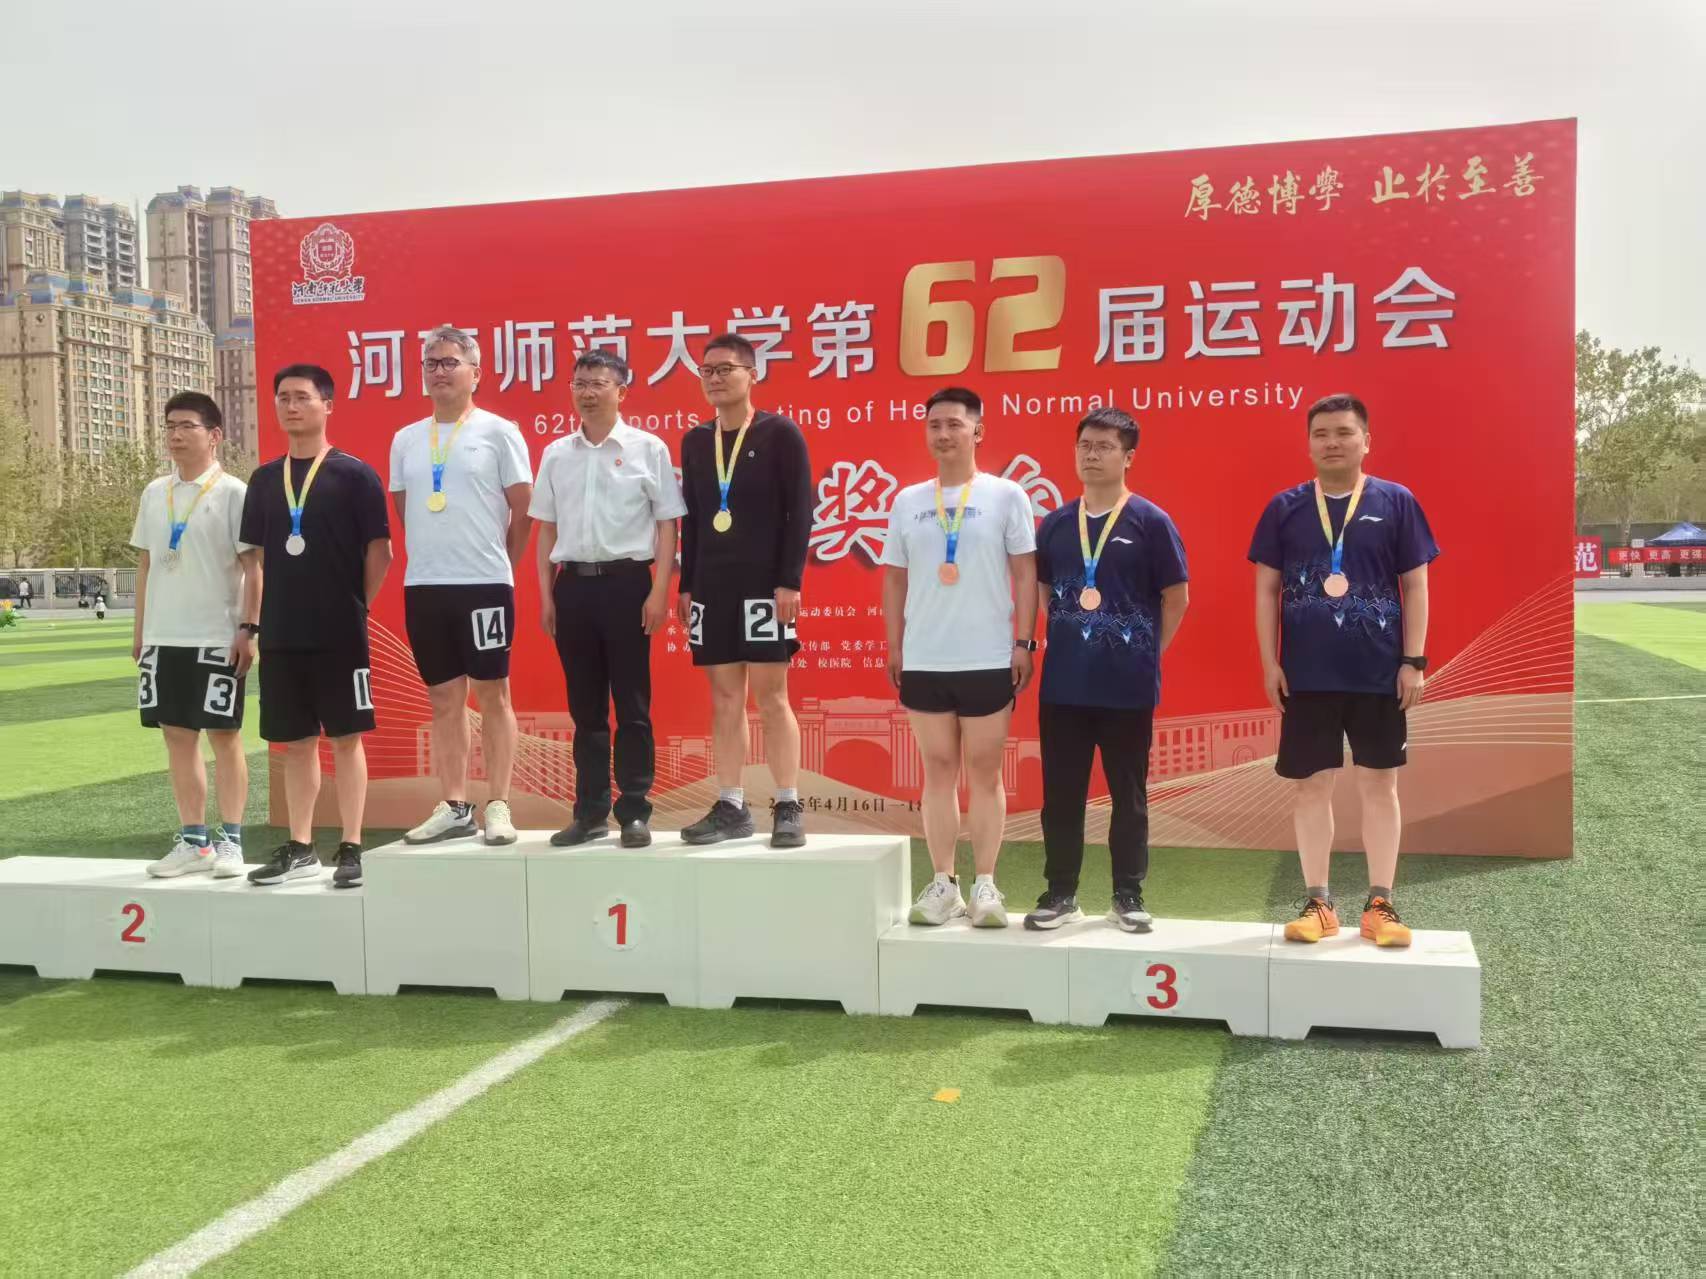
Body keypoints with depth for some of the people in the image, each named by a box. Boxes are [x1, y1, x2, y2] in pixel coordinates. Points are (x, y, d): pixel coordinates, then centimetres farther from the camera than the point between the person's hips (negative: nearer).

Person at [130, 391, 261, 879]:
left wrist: (248, 628, -15)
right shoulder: (154, 493, 12)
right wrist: (139, 630, 14)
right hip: (163, 637, 6)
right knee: (177, 735, 9)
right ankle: (193, 841, 18)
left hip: (217, 637, -6)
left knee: (225, 734, 0)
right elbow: (145, 563, 17)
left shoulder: (233, 493, -5)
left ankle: (230, 841, 8)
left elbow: (252, 567, -8)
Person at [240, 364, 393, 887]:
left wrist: (355, 607, -1)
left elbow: (379, 552, -4)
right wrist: (260, 618, 9)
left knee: (345, 738, 1)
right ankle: (299, 848, 19)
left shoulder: (354, 474, -5)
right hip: (280, 633, 5)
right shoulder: (264, 479, 10)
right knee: (296, 742, 10)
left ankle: (352, 848, 8)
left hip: (339, 633, -5)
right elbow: (259, 554, 15)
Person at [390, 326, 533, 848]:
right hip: (423, 584, 5)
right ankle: (453, 807, 16)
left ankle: (499, 806, 6)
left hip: (484, 583, -4)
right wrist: (433, 556, 14)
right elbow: (404, 510, 19)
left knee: (492, 694, 0)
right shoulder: (405, 439, 11)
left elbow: (524, 508, 0)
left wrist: (497, 563, 6)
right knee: (444, 697, 9)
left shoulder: (498, 431, -2)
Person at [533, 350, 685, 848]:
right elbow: (547, 529, 14)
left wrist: (658, 592, -8)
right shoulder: (555, 454, 10)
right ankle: (590, 811, 18)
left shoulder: (648, 448, -1)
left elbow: (667, 524, -1)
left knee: (632, 704, 1)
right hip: (573, 583, 4)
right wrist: (546, 595, 7)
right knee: (585, 705, 9)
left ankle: (634, 812, 8)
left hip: (626, 582, -4)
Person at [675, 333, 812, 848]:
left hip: (763, 584, -5)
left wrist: (790, 582, -13)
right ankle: (730, 807, 13)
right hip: (711, 586, 5)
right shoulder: (694, 441, 12)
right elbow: (690, 518, 14)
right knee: (725, 698, 7)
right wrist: (687, 585, 10)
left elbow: (800, 511, -7)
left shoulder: (780, 433, -2)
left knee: (770, 696, -3)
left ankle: (788, 808, 4)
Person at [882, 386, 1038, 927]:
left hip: (988, 659, -3)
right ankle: (942, 883, 15)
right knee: (938, 770, 8)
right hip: (923, 660, 3)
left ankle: (985, 884, 12)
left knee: (984, 771, 4)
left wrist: (1024, 643, -6)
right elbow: (894, 579, 12)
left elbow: (1026, 573, -1)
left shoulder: (1006, 495, 0)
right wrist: (894, 647, 7)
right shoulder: (907, 501, 8)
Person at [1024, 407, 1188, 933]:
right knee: (1061, 794, 8)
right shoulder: (1055, 523, 7)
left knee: (1128, 795, 7)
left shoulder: (1150, 522, -5)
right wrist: (1068, 644, 8)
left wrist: (1143, 655, 1)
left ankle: (1128, 896, 19)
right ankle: (1060, 893, 20)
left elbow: (1176, 598, 0)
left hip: (1128, 687, -3)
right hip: (1062, 684, 3)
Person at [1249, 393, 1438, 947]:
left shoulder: (1396, 502, 1)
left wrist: (1414, 660, -4)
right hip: (1306, 675, 1)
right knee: (1310, 786, 5)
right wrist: (1270, 663, -2)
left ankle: (1380, 904, 15)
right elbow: (1267, 589, 5)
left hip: (1379, 673, -1)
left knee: (1379, 784, 6)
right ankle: (1317, 903, 15)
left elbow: (1415, 586, 2)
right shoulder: (1286, 507, 3)